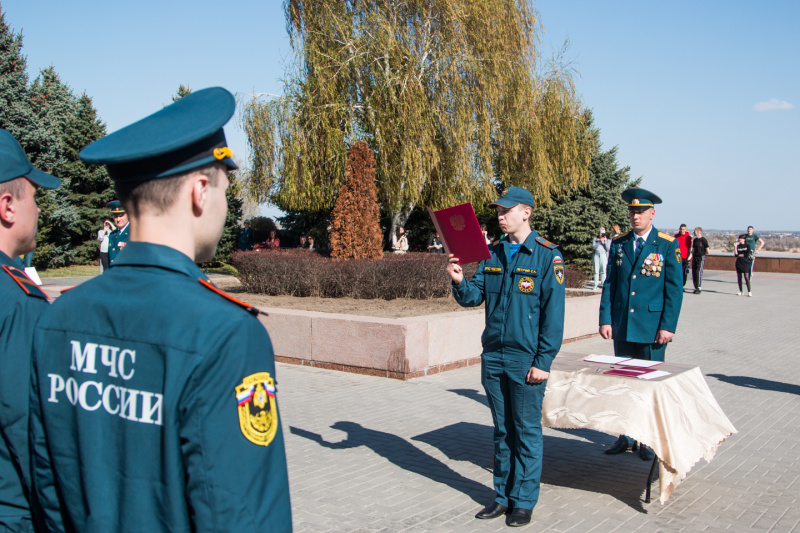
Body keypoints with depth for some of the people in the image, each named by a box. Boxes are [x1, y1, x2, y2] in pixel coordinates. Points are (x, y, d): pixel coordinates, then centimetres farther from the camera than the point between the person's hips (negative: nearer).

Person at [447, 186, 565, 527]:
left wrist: (543, 361, -13)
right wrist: (459, 281, -14)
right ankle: (503, 496, 26)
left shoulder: (546, 255, -8)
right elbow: (474, 297, 7)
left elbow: (553, 314, -10)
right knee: (502, 431, 15)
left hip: (526, 361, -5)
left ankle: (524, 501, 17)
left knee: (526, 431, 5)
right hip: (493, 357, 6)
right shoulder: (493, 254, 9)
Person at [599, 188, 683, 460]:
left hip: (652, 329, -3)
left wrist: (668, 326, -10)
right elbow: (609, 284, 7)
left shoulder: (668, 245, -3)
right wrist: (605, 319, 0)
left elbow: (674, 289, -4)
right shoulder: (619, 244, 8)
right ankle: (626, 436, 20)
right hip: (622, 327, 3)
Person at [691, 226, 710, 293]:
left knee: (699, 272, -11)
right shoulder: (694, 240, 13)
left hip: (701, 258, -7)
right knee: (694, 273, 5)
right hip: (694, 258, 7)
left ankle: (699, 288, -7)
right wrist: (690, 256, 5)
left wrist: (702, 254, 9)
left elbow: (707, 251, -5)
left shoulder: (704, 240, -7)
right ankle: (696, 287, 13)